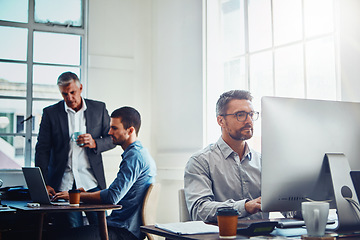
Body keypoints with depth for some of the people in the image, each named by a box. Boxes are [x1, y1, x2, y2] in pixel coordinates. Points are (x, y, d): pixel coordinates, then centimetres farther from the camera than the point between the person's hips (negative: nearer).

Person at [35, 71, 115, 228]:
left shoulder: (99, 108, 7)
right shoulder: (50, 113, 4)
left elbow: (112, 139, 12)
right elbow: (42, 150, 3)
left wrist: (94, 143, -11)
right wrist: (44, 184, -6)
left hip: (91, 182, 1)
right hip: (63, 184, 0)